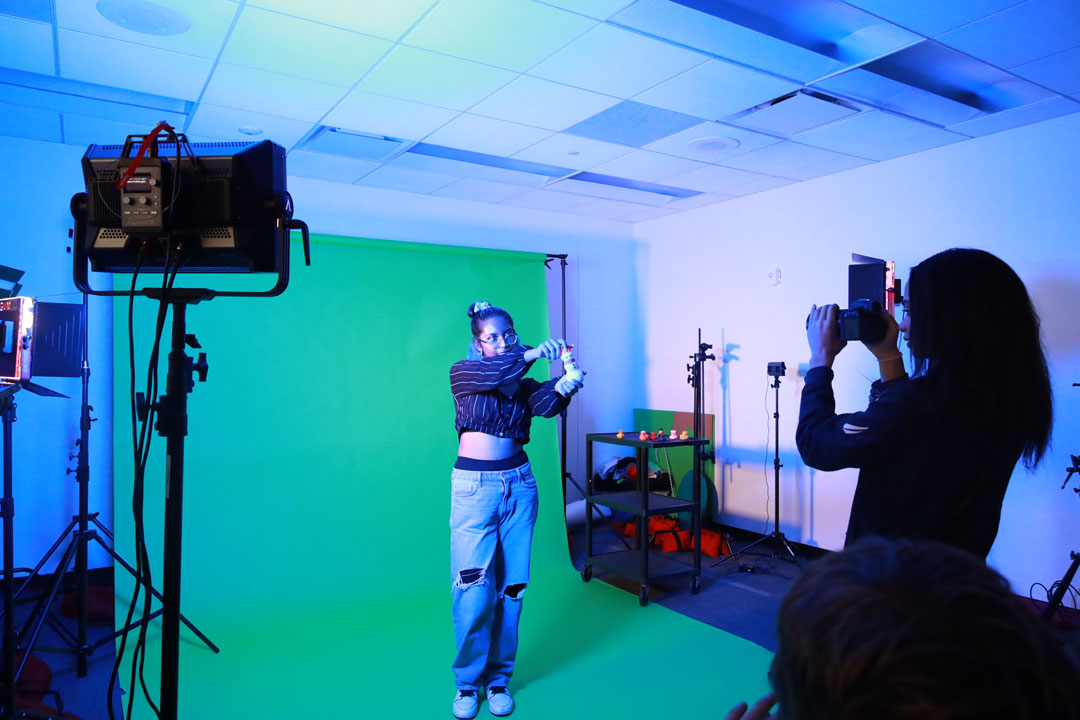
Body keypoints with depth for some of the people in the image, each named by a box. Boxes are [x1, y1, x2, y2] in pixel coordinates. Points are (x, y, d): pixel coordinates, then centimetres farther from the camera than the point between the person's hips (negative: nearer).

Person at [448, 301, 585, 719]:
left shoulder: (523, 384, 9)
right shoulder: (462, 373, 2)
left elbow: (545, 405, -14)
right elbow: (489, 373, -21)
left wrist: (562, 389, -35)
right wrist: (531, 354, -31)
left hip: (518, 485, 3)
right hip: (474, 486, -3)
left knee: (511, 587, 6)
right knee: (474, 589, -5)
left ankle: (499, 678, 23)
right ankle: (467, 682, 16)